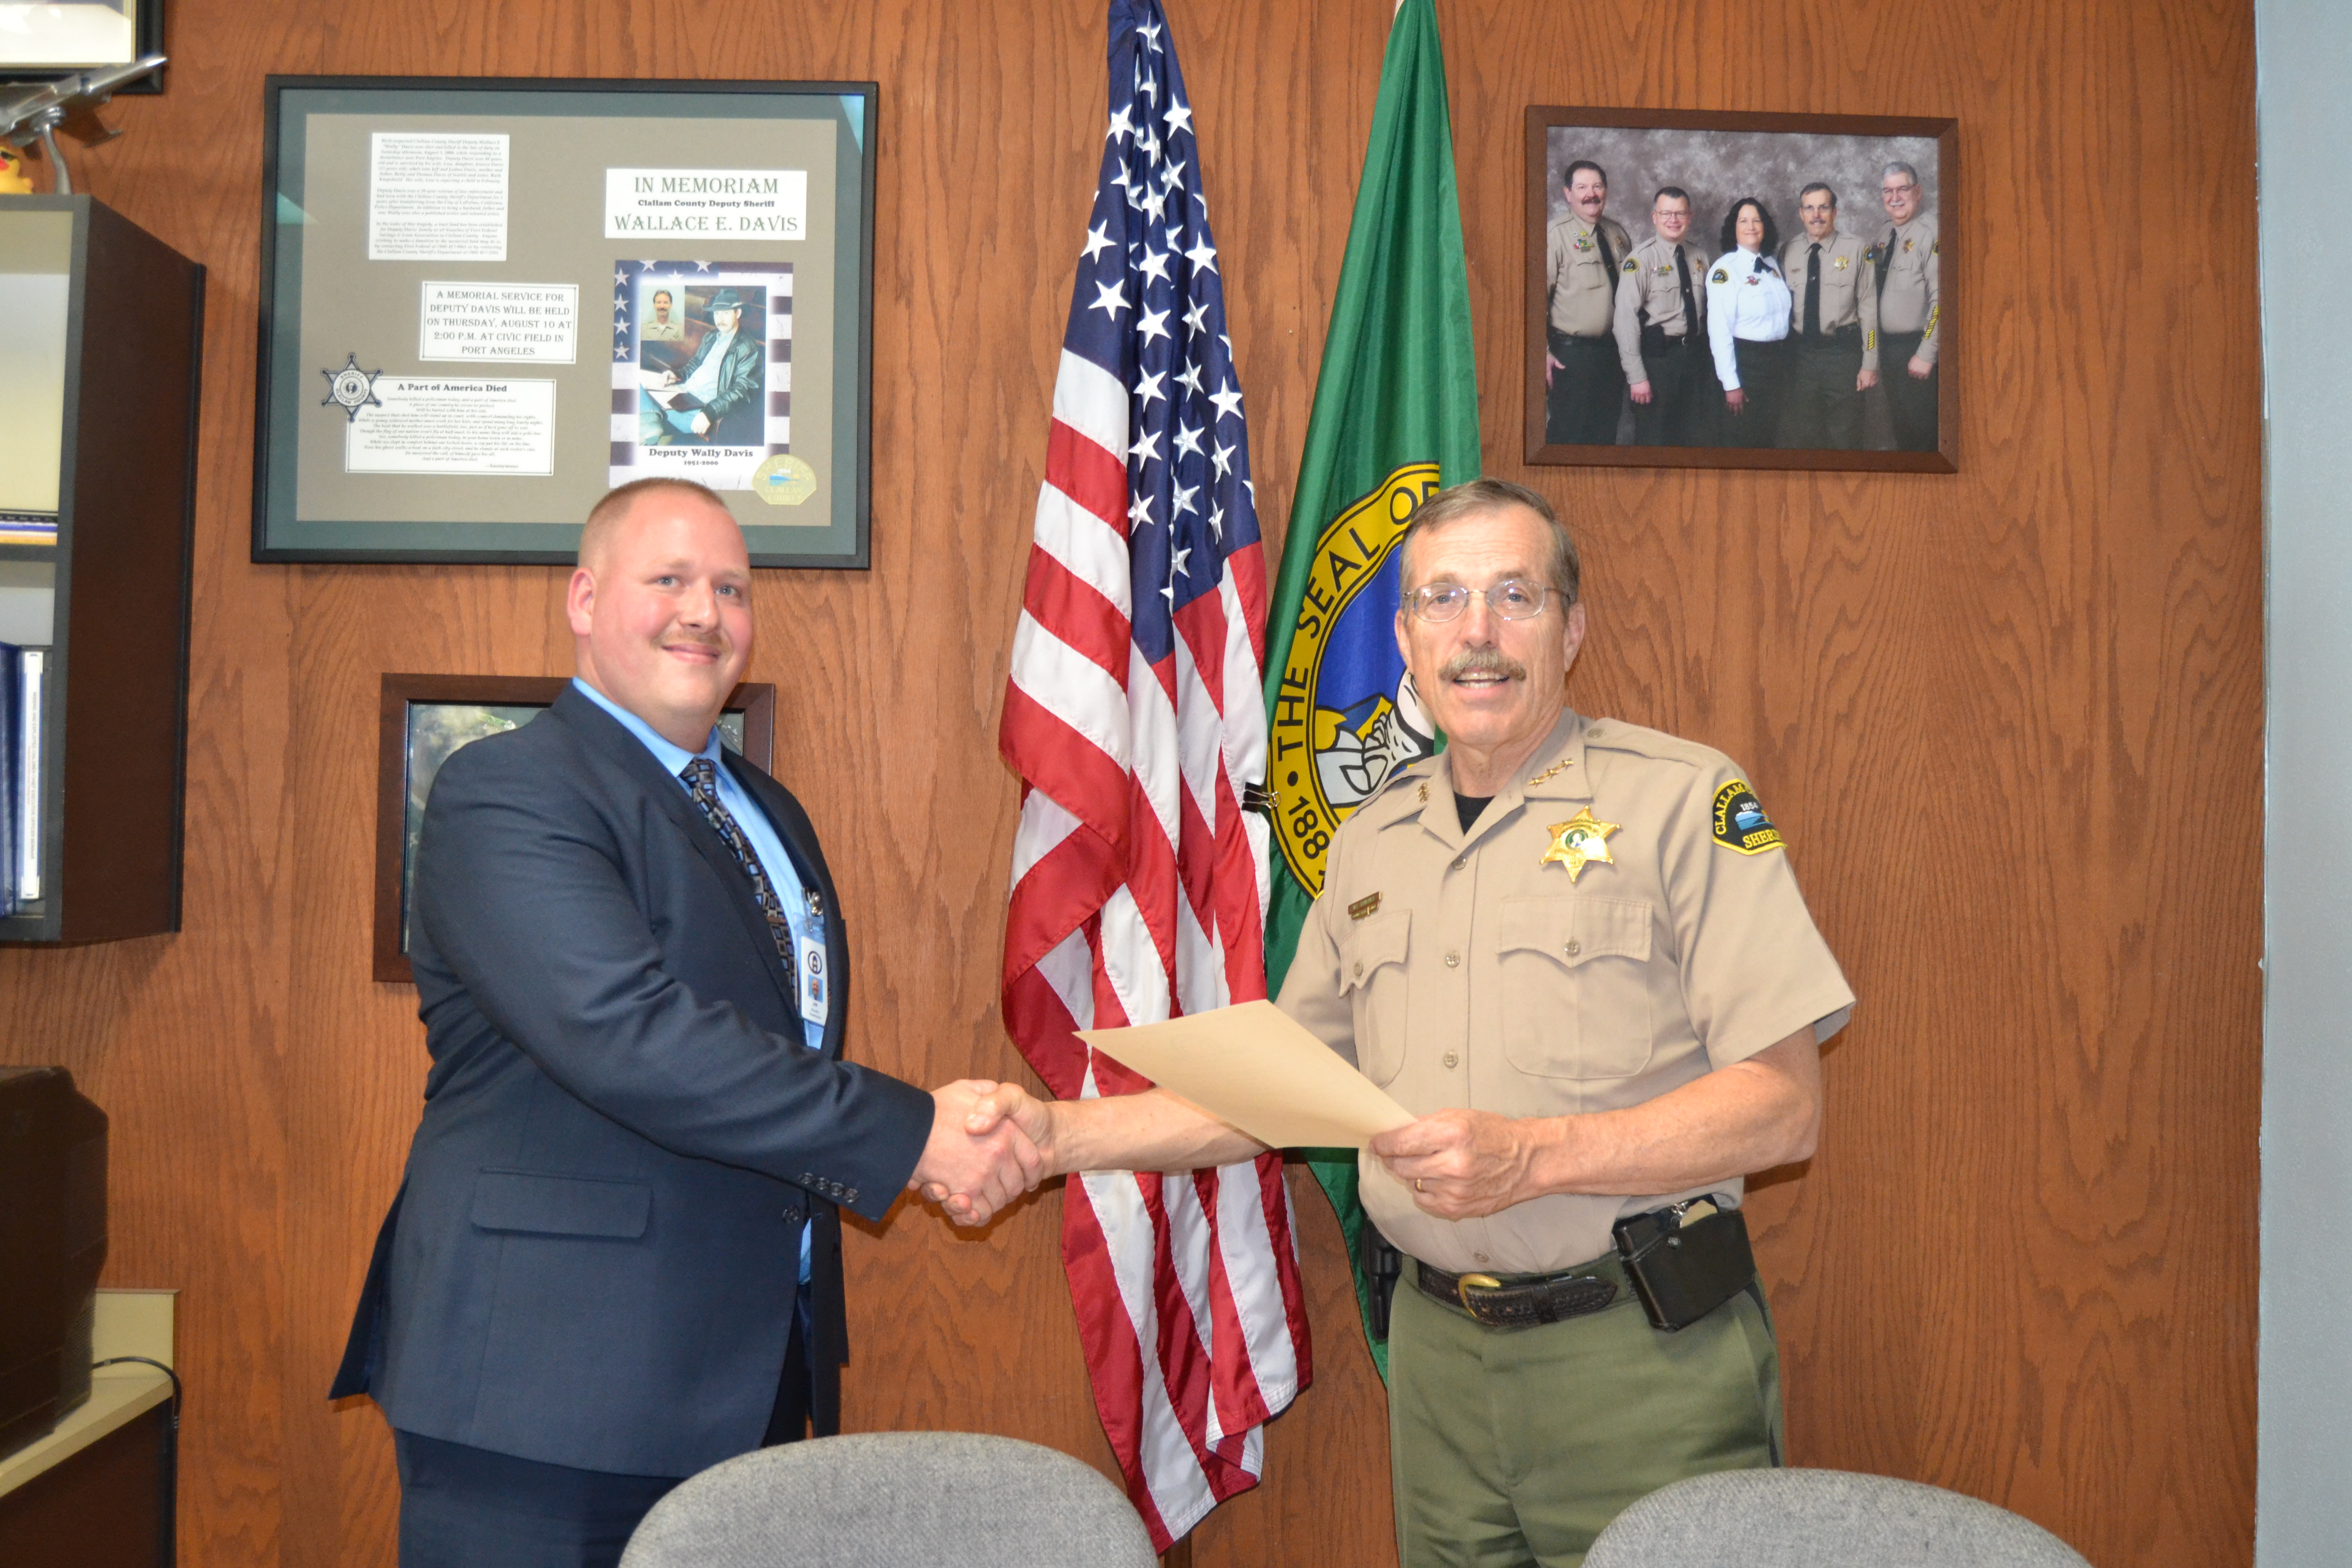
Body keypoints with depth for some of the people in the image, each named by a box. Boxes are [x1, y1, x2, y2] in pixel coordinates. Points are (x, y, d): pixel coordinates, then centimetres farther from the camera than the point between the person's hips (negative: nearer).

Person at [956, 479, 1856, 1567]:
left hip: (1642, 1358, -4)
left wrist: (1534, 1154, -22)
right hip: (1439, 1355, 5)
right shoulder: (1373, 840, 12)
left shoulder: (1681, 799, -6)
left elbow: (1784, 1106, -11)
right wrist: (1061, 1133, 6)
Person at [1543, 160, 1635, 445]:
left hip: (1613, 348, 6)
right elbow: (1539, 296, -15)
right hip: (1572, 353, -6)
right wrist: (1544, 353, -21)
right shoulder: (1556, 235, -10)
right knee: (1569, 436, -1)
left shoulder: (1617, 233, 9)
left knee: (1607, 433, 14)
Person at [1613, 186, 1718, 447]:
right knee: (1654, 438, 3)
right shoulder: (1642, 259, -10)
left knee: (1698, 436, 13)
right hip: (1657, 356, -5)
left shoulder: (1699, 257, 8)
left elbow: (1708, 310, 12)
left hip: (1696, 354, 5)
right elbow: (1626, 318, -14)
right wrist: (1637, 376, -18)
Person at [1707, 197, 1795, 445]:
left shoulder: (1772, 264, 9)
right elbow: (1719, 330, -19)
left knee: (1768, 436, 15)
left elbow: (1781, 312, 15)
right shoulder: (1725, 269, -14)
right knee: (1741, 438, 3)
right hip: (1745, 360, -7)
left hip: (1776, 359, 7)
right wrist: (1731, 384, -21)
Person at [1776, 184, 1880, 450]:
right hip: (1800, 354, 3)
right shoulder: (1788, 253, 7)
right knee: (1797, 436, 8)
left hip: (1842, 352, -3)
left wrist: (1870, 364, -8)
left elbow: (1868, 309, -5)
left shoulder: (1855, 250, -3)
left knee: (1843, 439, 4)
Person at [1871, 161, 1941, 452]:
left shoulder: (1930, 232, -13)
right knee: (1901, 430, 15)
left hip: (1916, 350, -8)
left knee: (1921, 432, -3)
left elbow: (1941, 299, -19)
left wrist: (1926, 354, -21)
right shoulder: (1885, 235, 12)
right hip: (1889, 348, 8)